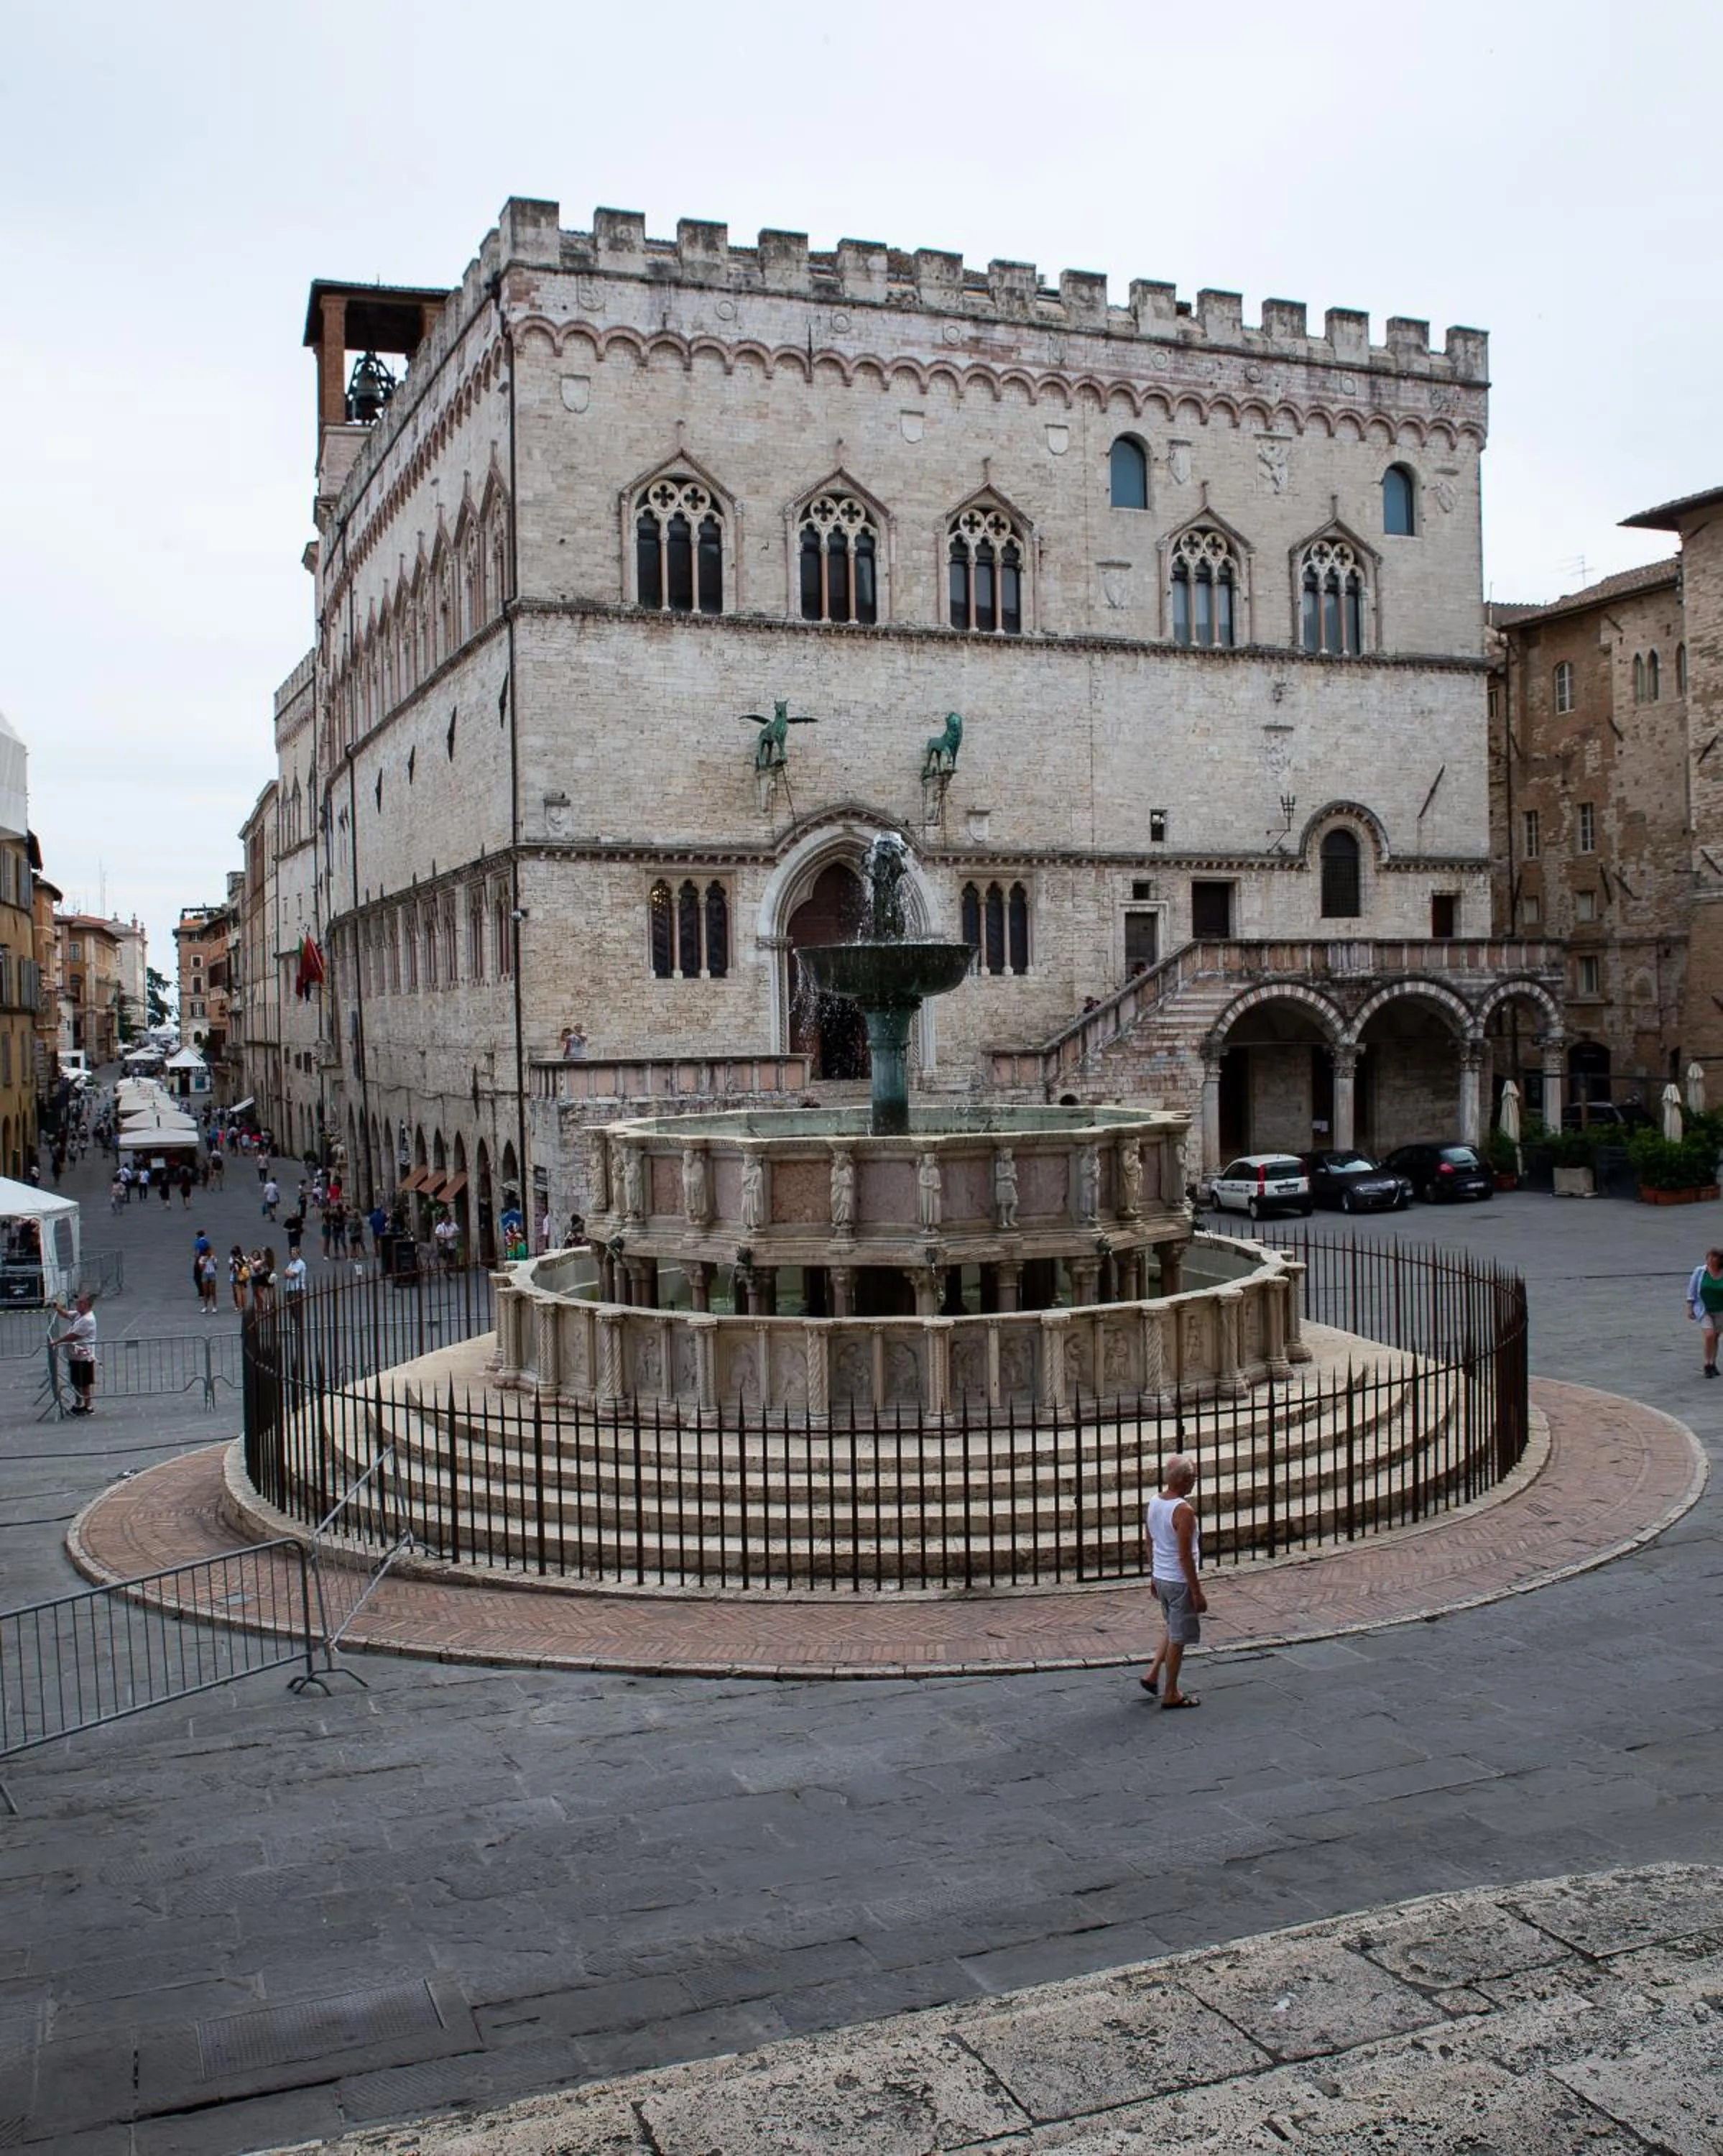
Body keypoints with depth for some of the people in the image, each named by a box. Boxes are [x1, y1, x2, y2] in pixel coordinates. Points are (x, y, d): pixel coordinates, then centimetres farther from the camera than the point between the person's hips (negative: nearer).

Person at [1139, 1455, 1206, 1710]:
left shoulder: (1154, 1503, 2)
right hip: (1180, 1582, -8)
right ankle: (1171, 1695, 14)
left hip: (1161, 1578, 8)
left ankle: (1152, 1674, 24)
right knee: (1178, 1638, 5)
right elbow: (1185, 1556, -22)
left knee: (1171, 1629, 26)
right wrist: (1197, 1592, -15)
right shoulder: (1183, 1511, -23)